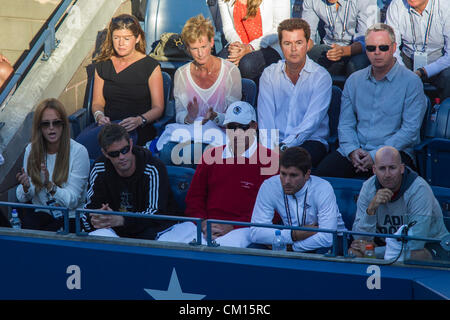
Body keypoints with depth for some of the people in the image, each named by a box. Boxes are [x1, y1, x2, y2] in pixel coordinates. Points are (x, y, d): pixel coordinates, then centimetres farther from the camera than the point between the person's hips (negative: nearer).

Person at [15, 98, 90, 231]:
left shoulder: (78, 151, -11)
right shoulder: (31, 149, 2)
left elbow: (72, 201, -14)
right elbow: (24, 198, 3)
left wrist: (50, 186, -31)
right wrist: (26, 187, -20)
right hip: (40, 212, 3)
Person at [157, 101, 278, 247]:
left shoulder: (270, 161, 2)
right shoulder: (211, 156, 20)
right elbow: (194, 195, 22)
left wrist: (232, 227, -13)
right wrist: (203, 222, 0)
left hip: (241, 229, -5)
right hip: (205, 224, 5)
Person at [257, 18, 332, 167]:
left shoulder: (321, 76, 0)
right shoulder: (269, 74, 10)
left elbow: (312, 120, -11)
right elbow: (265, 117, 1)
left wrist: (284, 147, -24)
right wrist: (270, 148, -17)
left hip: (310, 140, -2)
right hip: (276, 141, 2)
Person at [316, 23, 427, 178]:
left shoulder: (411, 82, 0)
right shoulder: (354, 80, 16)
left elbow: (410, 129, -7)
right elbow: (345, 123, 15)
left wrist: (376, 155, -15)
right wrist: (352, 150, -7)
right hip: (356, 150, 4)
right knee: (323, 171, -24)